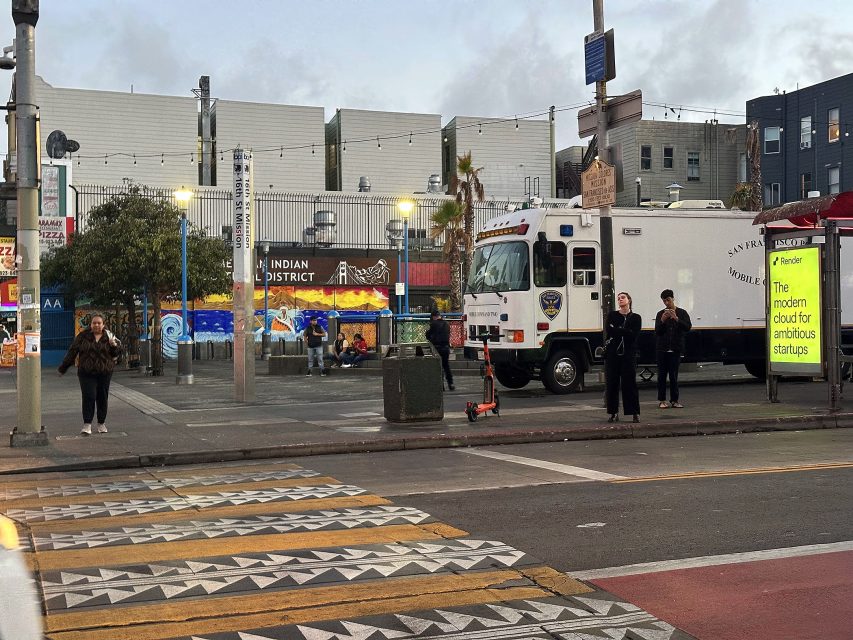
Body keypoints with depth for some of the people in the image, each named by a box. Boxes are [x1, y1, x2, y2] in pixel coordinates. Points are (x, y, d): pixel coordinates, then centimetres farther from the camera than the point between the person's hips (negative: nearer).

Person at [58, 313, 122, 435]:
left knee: (102, 398, 7)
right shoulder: (83, 336, 1)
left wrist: (114, 346, -17)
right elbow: (72, 352, 5)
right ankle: (87, 425, -7)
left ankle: (101, 424, 21)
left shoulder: (108, 336, 5)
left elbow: (117, 353, 6)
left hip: (104, 373, 2)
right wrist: (63, 368, 8)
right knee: (88, 397, -10)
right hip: (87, 373, -2)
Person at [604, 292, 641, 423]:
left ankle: (635, 413, 1)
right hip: (612, 353, 1)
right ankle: (614, 413, 8)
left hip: (628, 354, -1)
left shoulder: (636, 318, 7)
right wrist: (626, 331, -10)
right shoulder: (612, 315, 9)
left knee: (630, 383, -4)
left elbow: (634, 335, -8)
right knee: (612, 384, 1)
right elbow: (609, 331, -6)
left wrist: (617, 330, -10)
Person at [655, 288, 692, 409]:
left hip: (675, 349, -1)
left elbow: (688, 327, -8)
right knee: (662, 375, 2)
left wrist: (676, 318, -20)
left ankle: (674, 400, 5)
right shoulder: (660, 314, 7)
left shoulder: (682, 313, 5)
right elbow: (657, 332, 2)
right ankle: (662, 400, 7)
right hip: (662, 349, 1)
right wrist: (662, 321, -15)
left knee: (674, 375, 0)